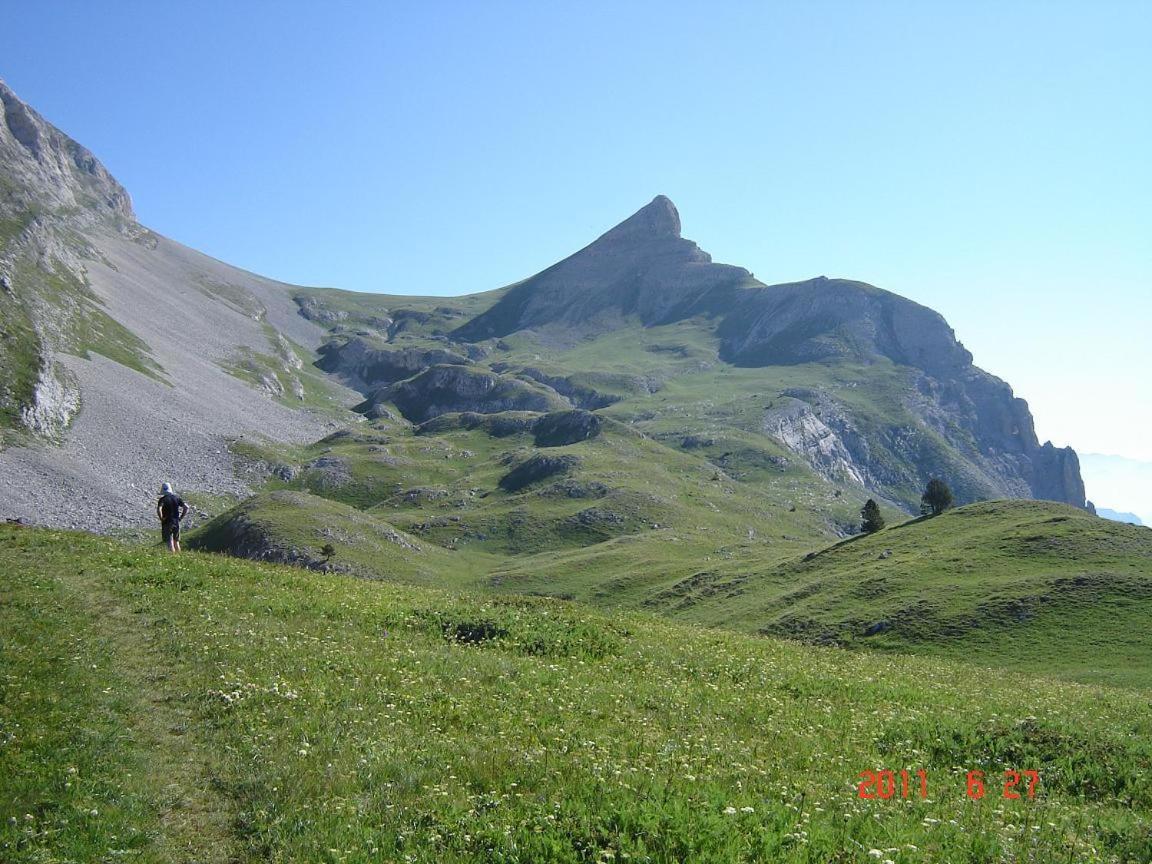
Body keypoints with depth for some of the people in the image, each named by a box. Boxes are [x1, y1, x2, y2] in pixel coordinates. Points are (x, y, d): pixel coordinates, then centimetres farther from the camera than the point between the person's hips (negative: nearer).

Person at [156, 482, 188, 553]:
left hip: (167, 523, -4)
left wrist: (161, 518, -12)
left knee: (170, 543, -2)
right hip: (176, 522, 4)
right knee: (176, 542, 15)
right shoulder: (176, 497, 5)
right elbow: (186, 507, 1)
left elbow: (159, 509, -25)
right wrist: (181, 517, 5)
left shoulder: (163, 499, -8)